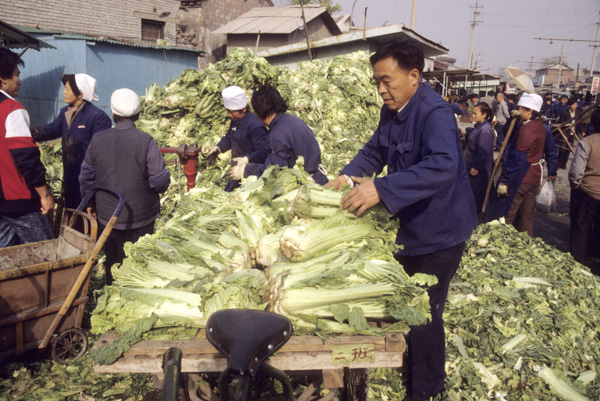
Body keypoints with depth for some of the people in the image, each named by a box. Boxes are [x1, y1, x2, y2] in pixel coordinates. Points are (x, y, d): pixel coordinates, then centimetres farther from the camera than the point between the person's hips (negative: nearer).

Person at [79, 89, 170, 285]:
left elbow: (86, 176, 5)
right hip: (141, 217, -3)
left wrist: (89, 202, 19)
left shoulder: (97, 140, -4)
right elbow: (160, 180, -17)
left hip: (107, 216, 3)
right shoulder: (146, 142, -17)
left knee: (112, 262, 17)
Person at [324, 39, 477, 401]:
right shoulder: (392, 111, 2)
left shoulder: (435, 113, -26)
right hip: (409, 228, 9)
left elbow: (442, 166, -41)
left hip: (440, 233, -9)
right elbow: (376, 150, 13)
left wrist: (381, 188, -48)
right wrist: (348, 176, -6)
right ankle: (409, 370, 46)